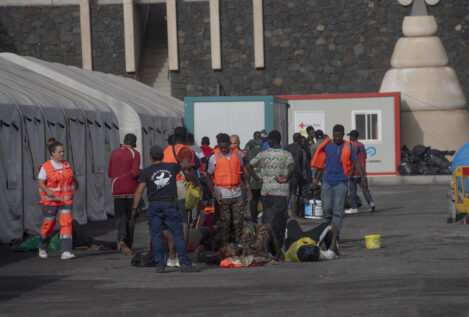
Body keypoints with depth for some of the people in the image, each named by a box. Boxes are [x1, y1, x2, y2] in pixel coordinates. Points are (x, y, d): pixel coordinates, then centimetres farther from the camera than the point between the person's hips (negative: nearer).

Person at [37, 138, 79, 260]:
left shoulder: (66, 164, 6)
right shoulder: (45, 167, -8)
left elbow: (71, 175, 25)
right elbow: (40, 183, -14)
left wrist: (76, 182, 40)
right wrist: (47, 190, -31)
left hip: (66, 199, 3)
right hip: (51, 200, -3)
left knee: (66, 222, -11)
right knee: (49, 223, 6)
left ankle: (66, 251, -15)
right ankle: (42, 247, 33)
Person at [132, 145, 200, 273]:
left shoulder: (146, 172, 0)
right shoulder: (172, 167, 6)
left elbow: (139, 191, -7)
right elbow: (186, 165, 25)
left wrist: (134, 208, -4)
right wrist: (187, 164, 48)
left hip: (154, 206, 0)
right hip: (170, 205, 0)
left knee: (156, 236, 5)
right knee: (178, 235, 2)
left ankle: (160, 264, 2)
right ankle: (185, 264, 0)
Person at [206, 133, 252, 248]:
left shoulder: (237, 154, 6)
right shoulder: (214, 157, -4)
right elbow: (209, 176, 1)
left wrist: (247, 186, 14)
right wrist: (214, 193, -10)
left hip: (236, 193, 4)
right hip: (222, 194, -4)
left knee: (238, 220, 3)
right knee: (224, 222, -3)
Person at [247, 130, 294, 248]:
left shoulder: (263, 154, 2)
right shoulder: (286, 154, -3)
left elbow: (249, 166, 0)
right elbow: (292, 168, -21)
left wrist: (257, 178, 7)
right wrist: (286, 179, -7)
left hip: (266, 191, 1)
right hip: (282, 192, -1)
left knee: (267, 218, 7)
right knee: (281, 219, 7)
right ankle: (279, 246, 10)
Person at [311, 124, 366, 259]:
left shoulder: (348, 147, 3)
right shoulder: (326, 146, 9)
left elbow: (355, 163, 4)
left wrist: (363, 178, -6)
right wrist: (316, 179, 9)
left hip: (340, 183, -3)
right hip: (327, 182, 3)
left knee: (337, 213, -10)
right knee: (327, 210, 2)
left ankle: (332, 247, -17)